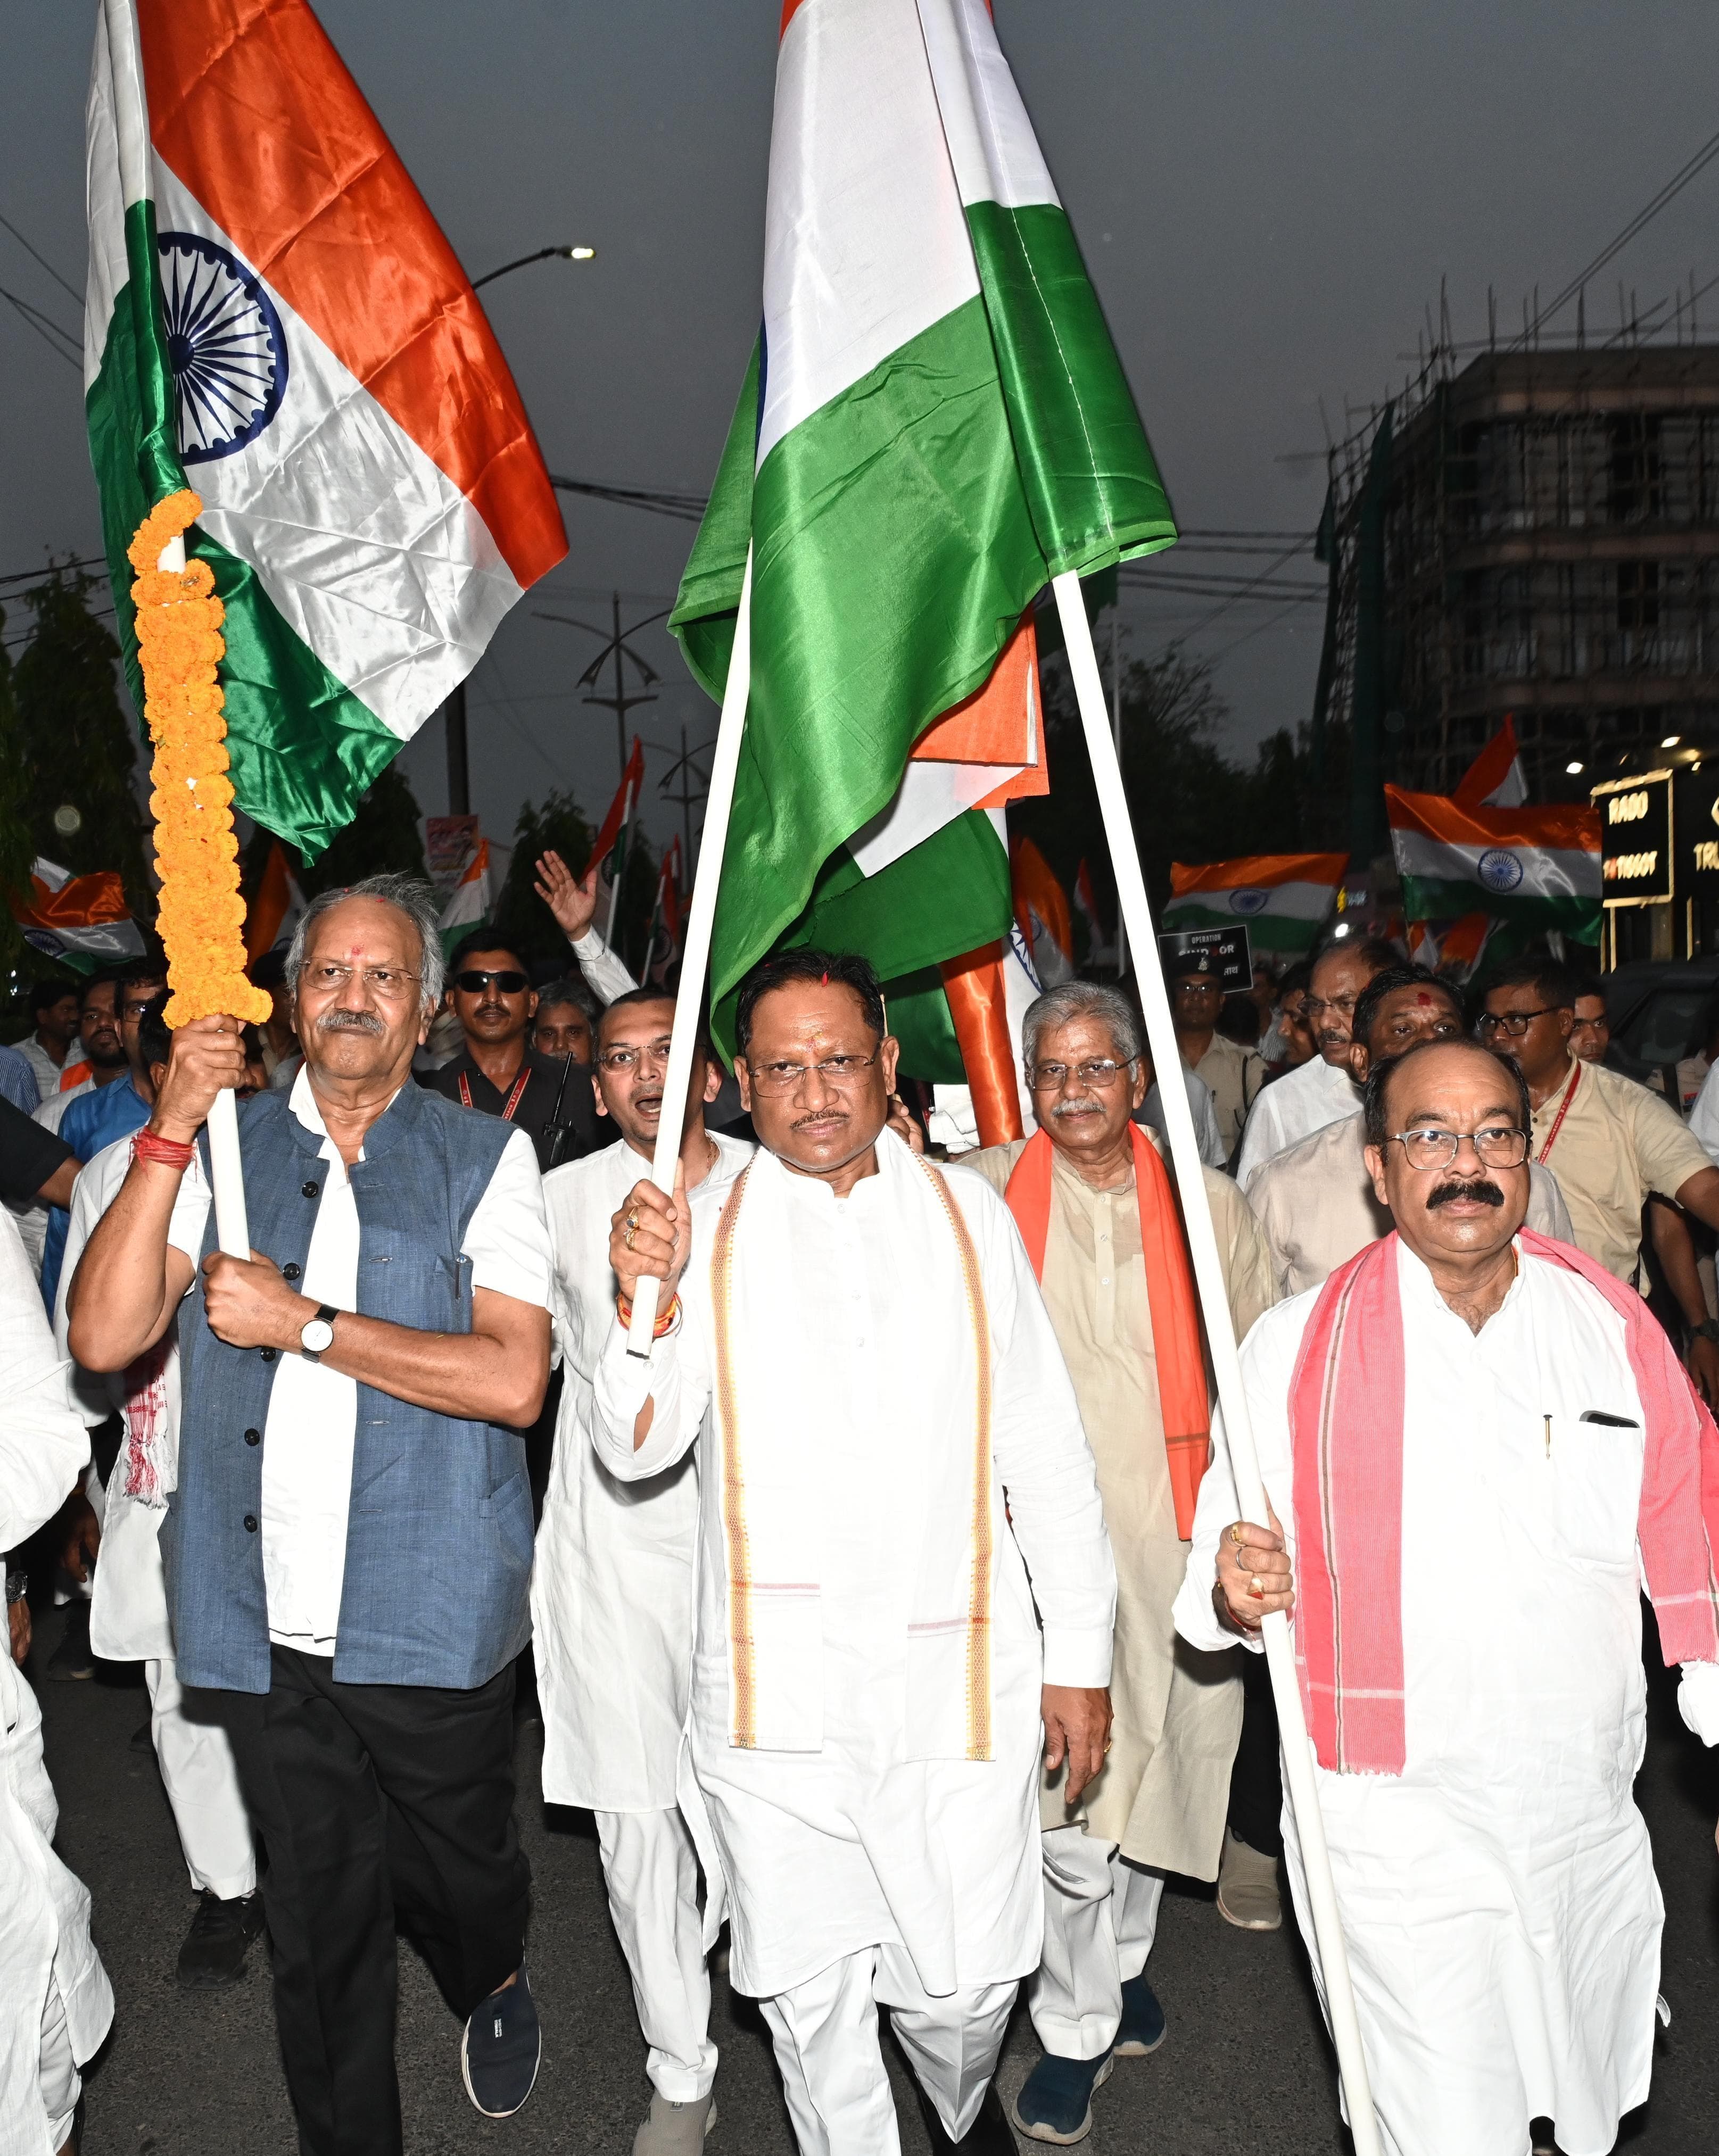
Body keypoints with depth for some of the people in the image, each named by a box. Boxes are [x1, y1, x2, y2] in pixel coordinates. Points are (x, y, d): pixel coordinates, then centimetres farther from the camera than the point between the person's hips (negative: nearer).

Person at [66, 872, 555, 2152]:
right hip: (269, 1626, 2)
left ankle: (496, 1984, 52)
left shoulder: (486, 1158, -2)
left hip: (430, 1622, -1)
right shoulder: (223, 1150, 6)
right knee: (319, 1923, 14)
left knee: (459, 1877, 19)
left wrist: (306, 1325, -17)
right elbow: (103, 1337, -7)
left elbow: (512, 1380, -14)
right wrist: (171, 1132, -13)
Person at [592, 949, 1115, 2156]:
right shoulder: (703, 1232, 2)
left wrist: (1081, 1651, 7)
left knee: (966, 1984, 10)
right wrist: (645, 1298, -22)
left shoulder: (970, 1215, 5)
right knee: (809, 1991, 12)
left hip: (958, 1679, 0)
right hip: (776, 1693, 0)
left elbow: (1046, 1448, 8)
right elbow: (636, 1449, -4)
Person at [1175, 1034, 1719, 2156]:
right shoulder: (1296, 1345, -8)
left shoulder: (1614, 1324, 0)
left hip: (1594, 1823, 3)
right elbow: (1220, 1583, -3)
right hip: (1399, 1840, -3)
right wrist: (1234, 1591, -25)